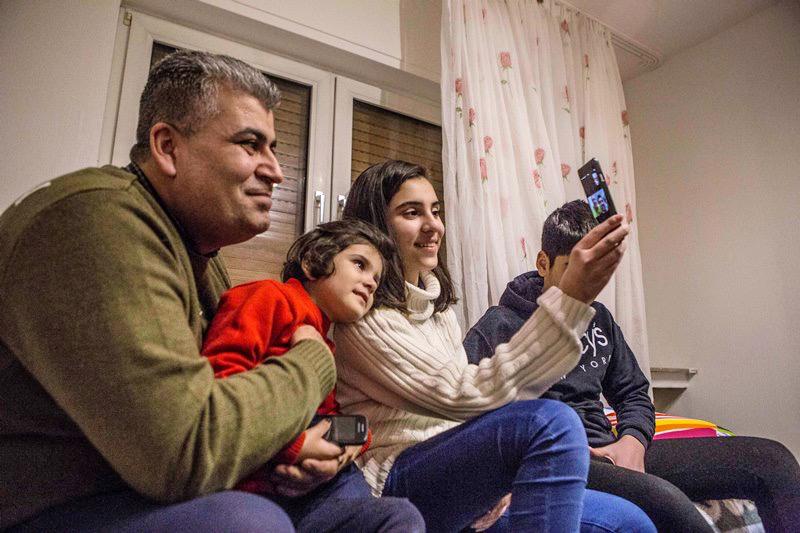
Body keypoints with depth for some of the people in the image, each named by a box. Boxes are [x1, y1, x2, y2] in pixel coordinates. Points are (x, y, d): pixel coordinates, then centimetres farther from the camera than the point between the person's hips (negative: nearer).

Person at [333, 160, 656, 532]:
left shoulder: (437, 304, 14)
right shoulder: (361, 315, -13)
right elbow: (466, 396, -22)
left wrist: (499, 472, -4)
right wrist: (571, 297, -26)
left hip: (455, 470, 7)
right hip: (394, 484, -7)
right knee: (552, 421, -29)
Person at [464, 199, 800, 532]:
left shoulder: (598, 318, 15)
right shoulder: (499, 327, -7)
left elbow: (633, 392, 22)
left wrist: (631, 440, 0)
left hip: (609, 453, 7)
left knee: (771, 460, -2)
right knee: (662, 498, -37)